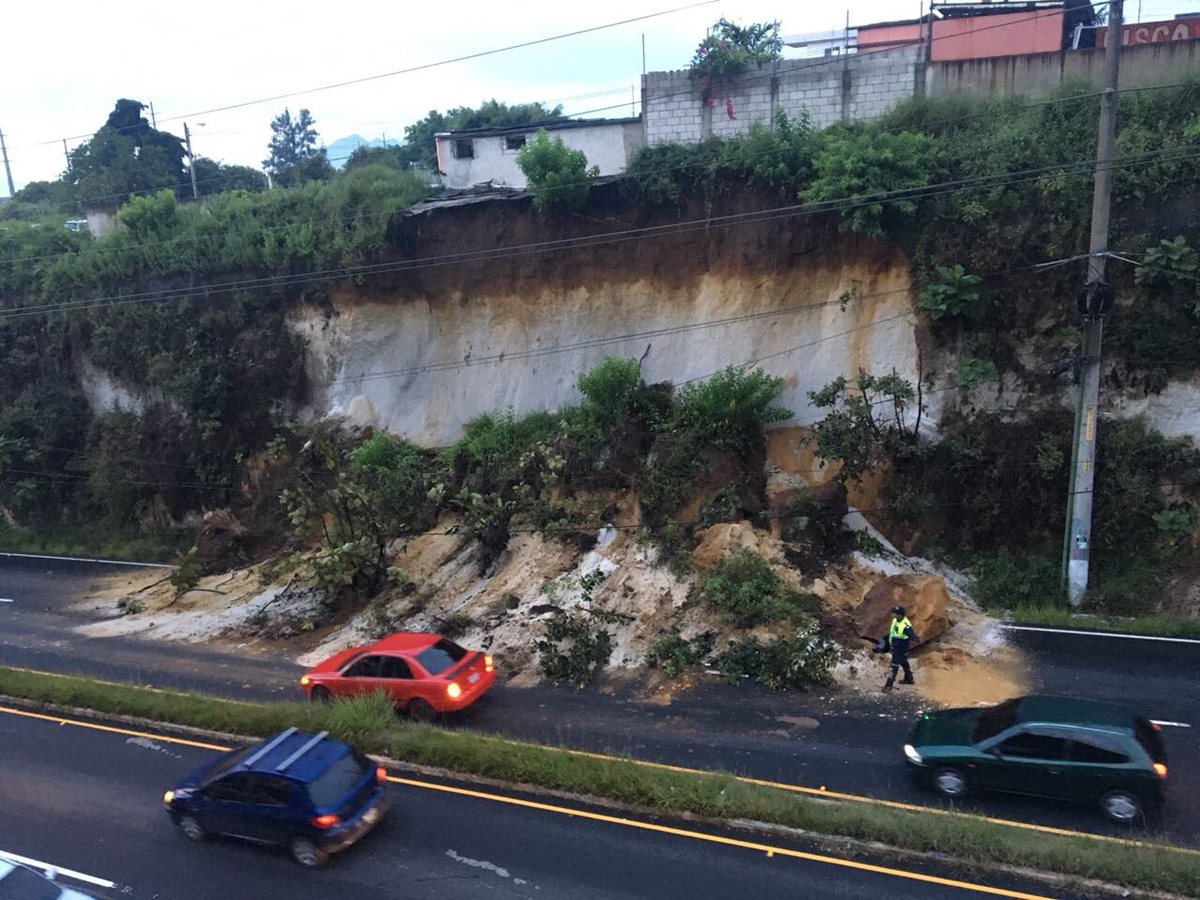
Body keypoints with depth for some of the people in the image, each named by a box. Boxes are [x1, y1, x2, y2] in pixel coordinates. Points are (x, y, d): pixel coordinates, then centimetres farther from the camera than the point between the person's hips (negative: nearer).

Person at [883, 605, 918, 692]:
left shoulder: (906, 626, -33)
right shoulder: (895, 620, -7)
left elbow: (914, 639, -29)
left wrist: (907, 645, -24)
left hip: (900, 650, -9)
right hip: (894, 647, 9)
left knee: (895, 666, 1)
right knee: (904, 663, 25)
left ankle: (889, 685, 12)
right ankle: (909, 679, 44)